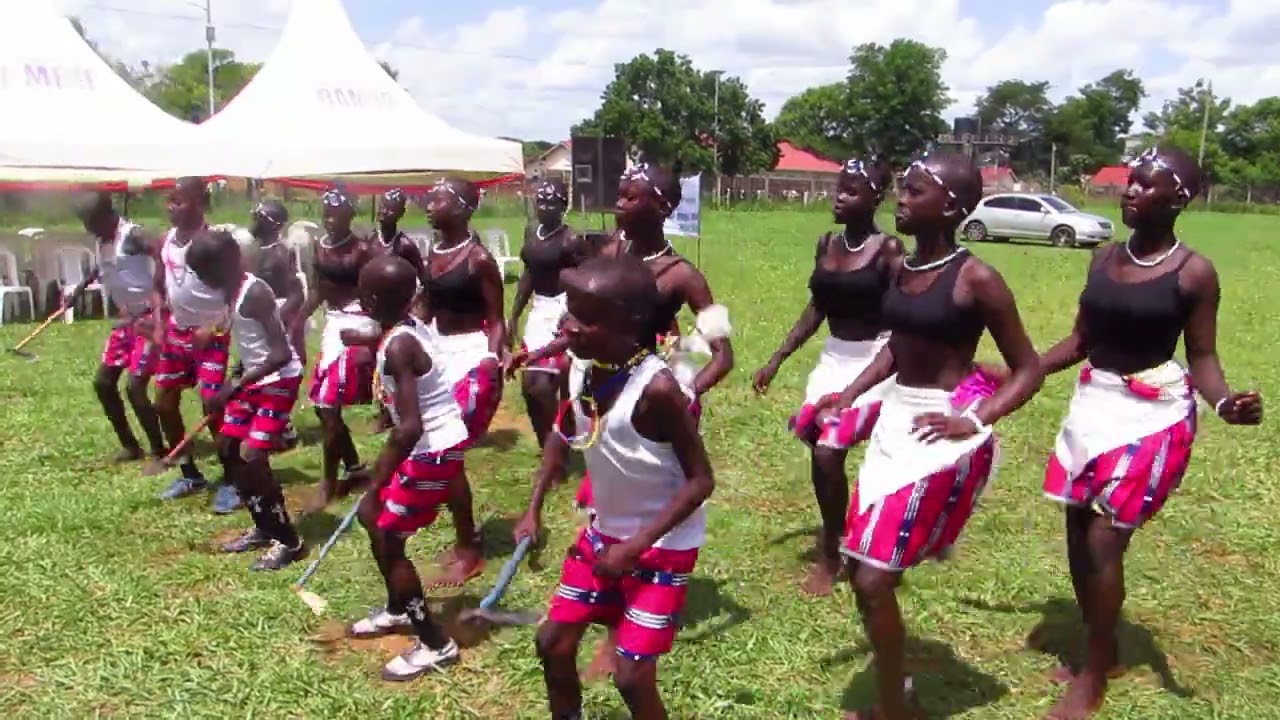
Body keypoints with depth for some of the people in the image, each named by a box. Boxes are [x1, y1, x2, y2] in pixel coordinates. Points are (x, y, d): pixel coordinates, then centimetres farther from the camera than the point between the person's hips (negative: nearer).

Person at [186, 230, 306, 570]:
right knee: (228, 449, 13)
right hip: (254, 379, 10)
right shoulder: (233, 291, 6)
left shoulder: (255, 293, -22)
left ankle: (288, 541, 1)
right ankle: (264, 527, 26)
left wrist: (235, 386, -26)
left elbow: (281, 354, -27)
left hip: (279, 380, -10)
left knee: (252, 457, -12)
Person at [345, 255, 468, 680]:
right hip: (437, 443, 9)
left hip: (434, 452, -9)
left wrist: (374, 488, -25)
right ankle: (399, 610, 41)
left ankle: (436, 645, 9)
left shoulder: (397, 347, -24)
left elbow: (410, 429, -30)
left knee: (387, 540, -1)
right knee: (376, 520, 22)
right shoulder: (409, 328, 3)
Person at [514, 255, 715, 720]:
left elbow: (701, 480, -23)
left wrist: (636, 545, -23)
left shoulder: (656, 388, -29)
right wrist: (534, 510, 8)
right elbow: (563, 435, 12)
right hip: (604, 532, 7)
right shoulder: (585, 368, -7)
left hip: (663, 546, -7)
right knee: (553, 643, 14)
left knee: (632, 676, -4)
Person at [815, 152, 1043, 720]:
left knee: (874, 579, -6)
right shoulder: (901, 268, 6)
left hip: (943, 428, -7)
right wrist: (851, 393, 8)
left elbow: (1027, 369, -9)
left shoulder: (976, 278, -14)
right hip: (897, 419, 8)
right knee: (861, 569, 12)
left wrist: (975, 421, -22)